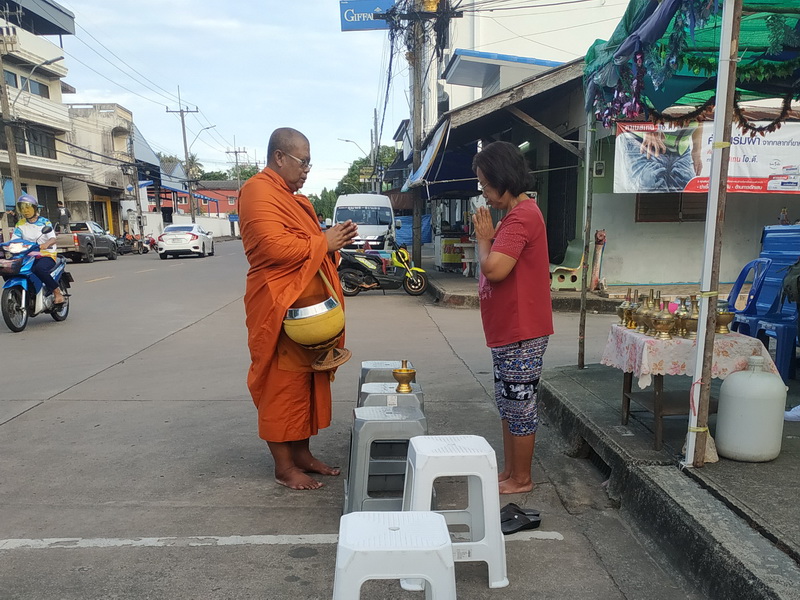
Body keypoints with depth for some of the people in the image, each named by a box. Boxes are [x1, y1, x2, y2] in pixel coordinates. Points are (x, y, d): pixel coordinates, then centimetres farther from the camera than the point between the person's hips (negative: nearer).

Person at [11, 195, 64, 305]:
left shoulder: (45, 222, 3)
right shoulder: (20, 225, 14)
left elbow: (53, 239, -11)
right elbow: (13, 240, 4)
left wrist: (46, 244, -34)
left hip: (47, 255, -4)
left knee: (39, 269, -37)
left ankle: (57, 292, -23)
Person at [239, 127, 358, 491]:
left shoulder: (293, 198, 20)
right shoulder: (259, 191, -11)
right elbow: (275, 246, -24)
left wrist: (334, 241, 7)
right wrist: (322, 242, -13)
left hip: (310, 307, 10)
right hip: (281, 309, -10)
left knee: (307, 382, 14)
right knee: (283, 386, -1)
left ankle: (302, 453, 26)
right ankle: (284, 467, 11)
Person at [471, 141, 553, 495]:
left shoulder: (521, 216, -18)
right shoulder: (514, 215, 15)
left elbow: (494, 269, -26)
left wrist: (483, 237, -12)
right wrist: (488, 236, 5)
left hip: (521, 333, -11)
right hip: (506, 331, 11)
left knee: (520, 406, 3)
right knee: (507, 403, 18)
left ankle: (522, 479, 18)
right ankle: (509, 471, 31)